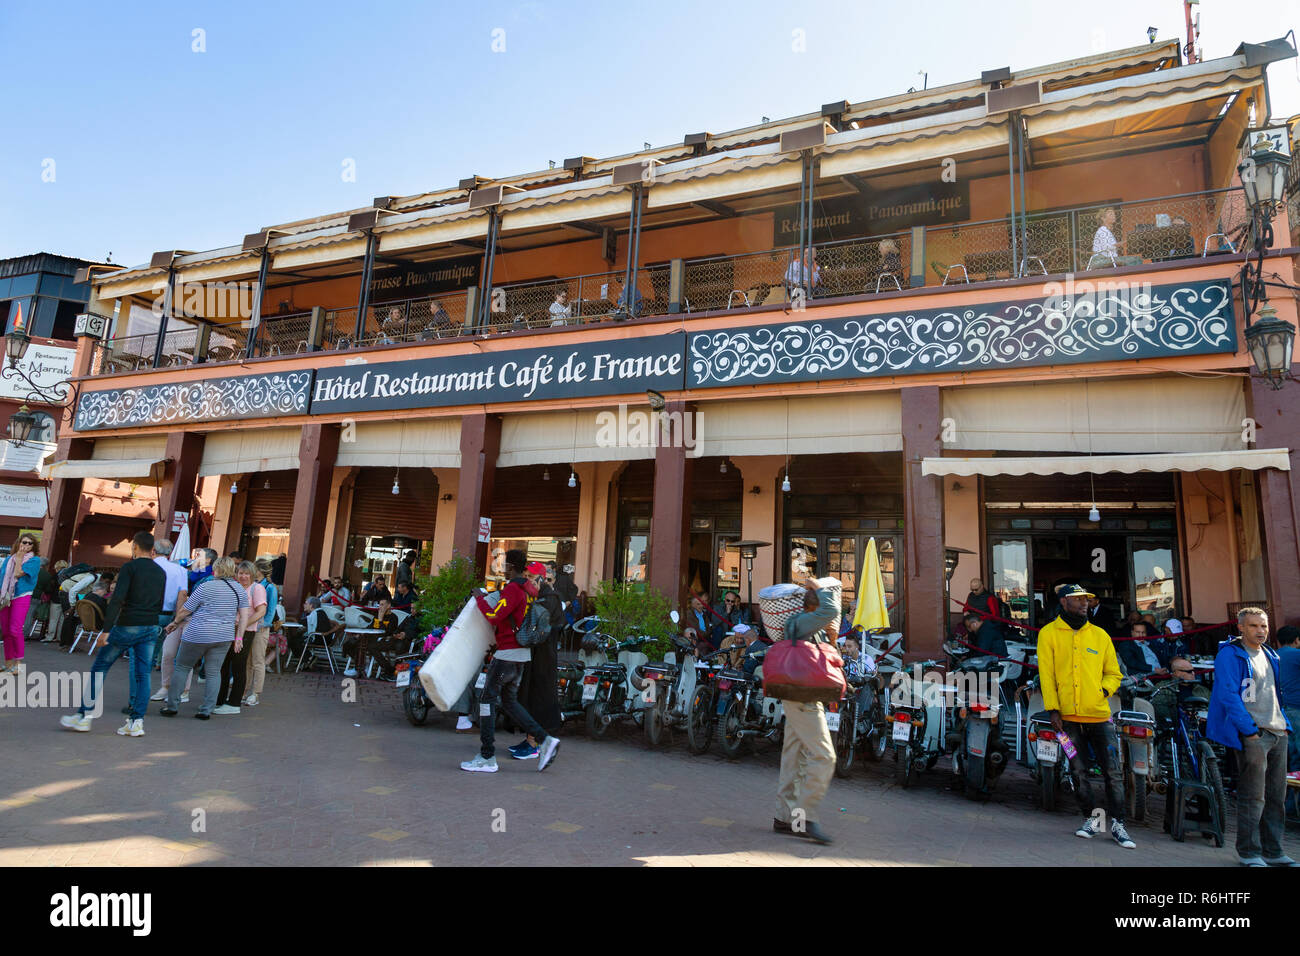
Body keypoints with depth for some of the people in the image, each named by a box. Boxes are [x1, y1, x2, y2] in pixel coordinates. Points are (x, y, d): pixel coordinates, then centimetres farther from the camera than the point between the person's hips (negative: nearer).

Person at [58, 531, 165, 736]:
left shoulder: (130, 567, -7)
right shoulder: (160, 572, 12)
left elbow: (117, 599, -16)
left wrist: (106, 630, -17)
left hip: (127, 627, -5)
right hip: (151, 628, 5)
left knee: (99, 668, 10)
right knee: (142, 675, 5)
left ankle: (83, 717, 17)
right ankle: (136, 722, 2)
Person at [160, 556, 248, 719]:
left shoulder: (205, 587, -8)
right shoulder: (240, 590, 5)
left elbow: (185, 610, -2)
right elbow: (244, 615, 4)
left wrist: (175, 622, 15)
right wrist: (239, 637, 9)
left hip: (198, 635, -4)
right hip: (224, 637, 4)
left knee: (182, 668, 12)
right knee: (214, 673, 8)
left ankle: (172, 706, 17)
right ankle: (207, 710, 6)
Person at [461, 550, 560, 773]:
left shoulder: (513, 589, -17)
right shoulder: (529, 589, 12)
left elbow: (494, 617, -21)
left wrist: (480, 599, -7)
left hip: (508, 653, -9)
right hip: (522, 654, 9)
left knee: (488, 700, -1)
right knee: (509, 702, 16)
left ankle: (487, 758, 2)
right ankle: (544, 740, 8)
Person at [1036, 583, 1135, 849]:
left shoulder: (1100, 635, 10)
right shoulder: (1049, 633, 2)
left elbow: (1114, 674, 15)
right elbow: (1046, 674, -2)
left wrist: (1104, 690, -6)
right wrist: (1052, 708, -8)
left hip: (1099, 715, 2)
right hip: (1069, 717, -2)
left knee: (1112, 772, 1)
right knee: (1079, 772, 7)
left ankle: (1117, 824, 13)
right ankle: (1090, 819, 21)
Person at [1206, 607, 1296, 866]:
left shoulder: (1270, 655, 16)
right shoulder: (1230, 654, -9)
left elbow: (1276, 692, 24)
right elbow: (1228, 695, -14)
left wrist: (1285, 723, 13)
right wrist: (1249, 729, -17)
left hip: (1278, 733, 8)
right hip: (1252, 734, -8)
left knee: (1276, 796, 11)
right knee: (1253, 796, -5)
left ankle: (1272, 852, 21)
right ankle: (1249, 852, 4)